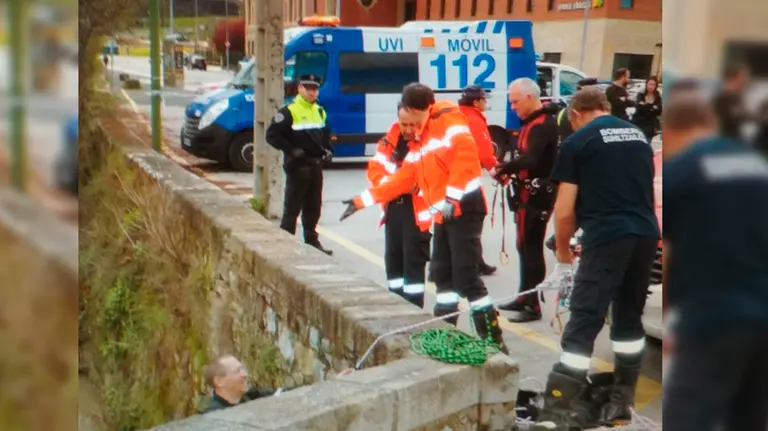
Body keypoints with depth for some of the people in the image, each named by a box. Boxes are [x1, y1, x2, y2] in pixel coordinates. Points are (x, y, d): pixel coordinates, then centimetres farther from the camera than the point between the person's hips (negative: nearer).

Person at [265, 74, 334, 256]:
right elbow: (272, 135, -16)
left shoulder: (319, 111, 13)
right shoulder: (289, 111, -12)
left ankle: (312, 240, 24)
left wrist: (328, 150, 9)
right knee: (292, 207, -4)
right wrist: (291, 150, -21)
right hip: (297, 166, -7)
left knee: (313, 207, 14)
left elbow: (326, 134, 26)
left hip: (316, 165, 7)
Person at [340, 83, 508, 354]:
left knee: (465, 275, -12)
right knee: (441, 273, 11)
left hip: (464, 206, -9)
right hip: (444, 213, 9)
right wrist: (364, 200, 20)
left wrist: (452, 196, -26)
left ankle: (493, 339, -7)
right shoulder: (418, 140, 21)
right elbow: (404, 179, 21)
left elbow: (466, 154, -22)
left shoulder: (449, 121, -7)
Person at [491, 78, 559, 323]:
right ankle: (525, 297, 27)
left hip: (536, 195, -10)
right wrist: (509, 171, -1)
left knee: (531, 248, -7)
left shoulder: (543, 124, -19)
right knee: (525, 246, 16)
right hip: (530, 192, 10)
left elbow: (529, 159, -33)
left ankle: (533, 306, -2)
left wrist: (502, 169, -26)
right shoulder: (533, 121, 14)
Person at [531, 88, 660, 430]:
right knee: (630, 317, 18)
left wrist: (562, 248, 14)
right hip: (646, 235, 6)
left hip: (606, 238, -6)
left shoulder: (578, 141, 1)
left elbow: (565, 209, -1)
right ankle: (623, 397, 25)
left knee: (584, 323, -7)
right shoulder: (639, 136, 19)